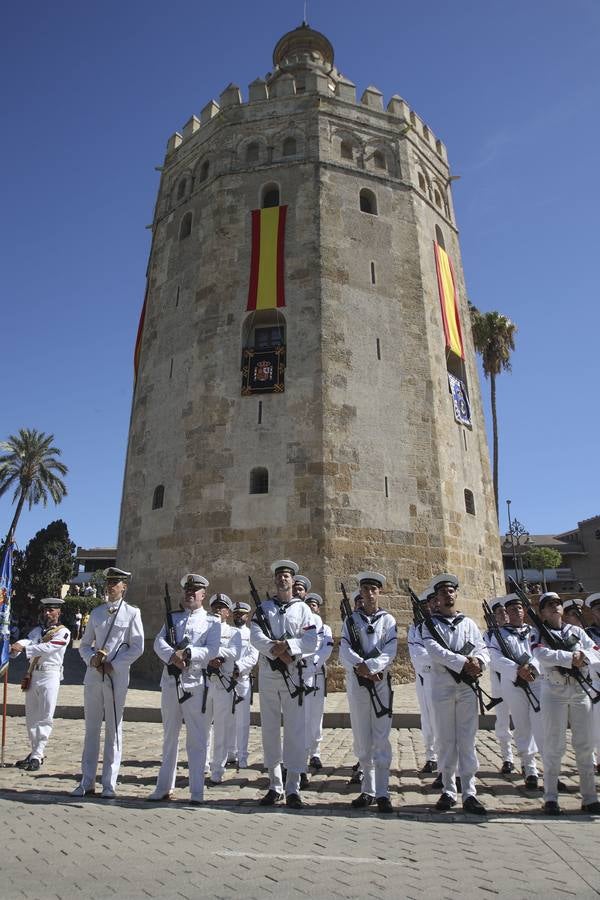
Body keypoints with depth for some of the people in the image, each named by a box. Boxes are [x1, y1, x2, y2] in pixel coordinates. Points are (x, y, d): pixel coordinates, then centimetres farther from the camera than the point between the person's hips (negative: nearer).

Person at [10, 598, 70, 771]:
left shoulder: (63, 632, -5)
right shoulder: (37, 629, 13)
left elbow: (47, 648, -20)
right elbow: (26, 640, -6)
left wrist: (23, 648, -29)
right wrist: (14, 648, -28)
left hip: (50, 676, -6)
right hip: (32, 676, 6)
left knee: (45, 718, -4)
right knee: (31, 717, 12)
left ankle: (37, 756, 2)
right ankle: (34, 752, 24)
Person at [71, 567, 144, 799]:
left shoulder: (132, 613, -1)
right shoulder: (96, 613, 11)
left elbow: (137, 648, -4)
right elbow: (84, 644, 14)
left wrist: (113, 664, -11)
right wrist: (92, 658, -6)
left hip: (117, 677, -4)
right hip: (93, 675, 4)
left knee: (113, 728, 4)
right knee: (91, 727, 10)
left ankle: (109, 783, 14)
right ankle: (87, 781, 21)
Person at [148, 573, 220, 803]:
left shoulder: (211, 623, 4)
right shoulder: (172, 618, 13)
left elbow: (211, 650, -11)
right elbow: (159, 642, -2)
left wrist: (187, 652, -24)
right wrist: (173, 656, -21)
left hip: (195, 684, -3)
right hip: (170, 682, 4)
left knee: (196, 740, 1)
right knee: (169, 737, 15)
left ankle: (197, 792, 11)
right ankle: (164, 787, 28)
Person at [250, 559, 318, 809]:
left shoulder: (302, 609, 5)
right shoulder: (263, 608, 9)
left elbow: (311, 642, -6)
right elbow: (255, 637, -6)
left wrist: (287, 645, -19)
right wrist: (278, 651, -18)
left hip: (293, 675, -2)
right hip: (267, 674, 2)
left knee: (294, 731, 0)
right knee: (270, 730, 9)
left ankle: (292, 789, 10)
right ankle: (274, 786, 22)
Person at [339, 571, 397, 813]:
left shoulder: (388, 620, 5)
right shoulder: (351, 620, 7)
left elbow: (390, 651, -6)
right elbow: (344, 651, -3)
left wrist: (369, 666, -21)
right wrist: (361, 667, -20)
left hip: (381, 682, -1)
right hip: (356, 683, 1)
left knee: (381, 738, 0)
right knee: (362, 740, 8)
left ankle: (382, 793, 7)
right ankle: (368, 790, 20)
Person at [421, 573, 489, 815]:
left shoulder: (468, 623, 11)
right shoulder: (430, 624, 1)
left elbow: (483, 650, 4)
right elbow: (434, 650, -15)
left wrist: (478, 662, -19)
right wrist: (464, 663, -23)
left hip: (467, 688, 2)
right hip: (442, 688, -2)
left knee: (467, 740, 3)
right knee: (445, 741, 6)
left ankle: (469, 793, 10)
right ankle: (448, 791, 18)